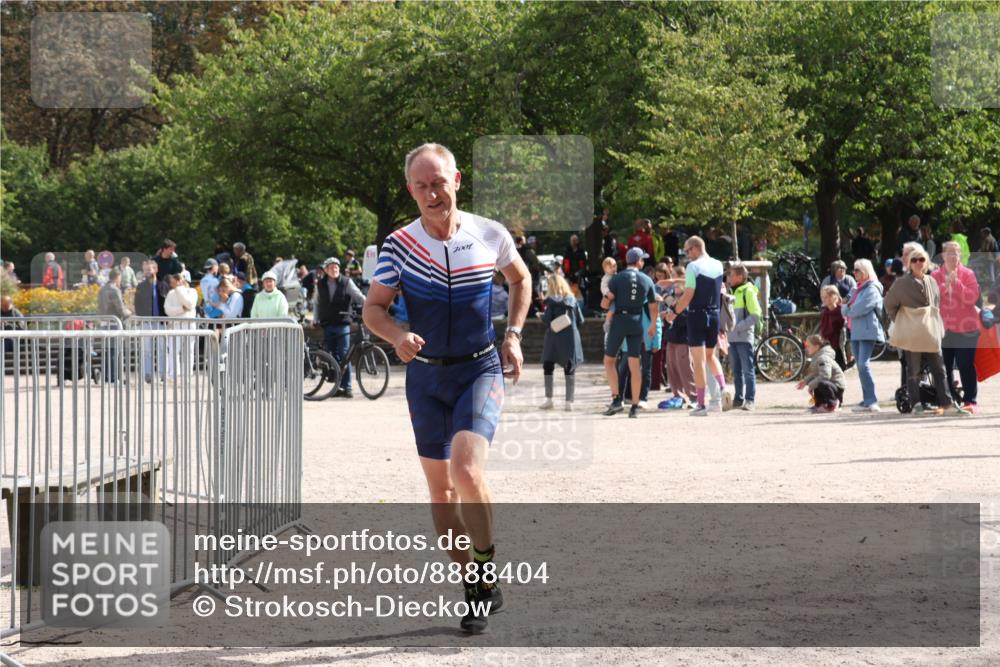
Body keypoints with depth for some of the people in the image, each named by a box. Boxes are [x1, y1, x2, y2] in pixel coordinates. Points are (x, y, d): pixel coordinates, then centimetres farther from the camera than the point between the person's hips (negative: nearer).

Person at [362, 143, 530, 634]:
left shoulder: (491, 236, -6)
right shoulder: (399, 245, -7)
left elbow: (521, 280, 14)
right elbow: (373, 308, -2)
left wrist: (513, 335, 4)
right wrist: (398, 336, -22)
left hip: (480, 370, -2)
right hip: (426, 375, 2)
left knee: (466, 470, -23)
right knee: (440, 487, 7)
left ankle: (488, 570, -5)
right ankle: (476, 588, 21)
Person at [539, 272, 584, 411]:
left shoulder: (551, 301, -6)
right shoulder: (572, 300, 4)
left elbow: (547, 320, -10)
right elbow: (580, 321, 4)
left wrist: (542, 315, 10)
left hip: (554, 338, -2)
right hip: (570, 339, 2)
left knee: (548, 368, 12)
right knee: (569, 369, 4)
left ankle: (549, 400, 10)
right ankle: (569, 402, -2)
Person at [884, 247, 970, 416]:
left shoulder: (932, 282, 12)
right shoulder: (902, 283, -3)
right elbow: (890, 304, 3)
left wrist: (938, 325, 13)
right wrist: (899, 323, 3)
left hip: (931, 333, 5)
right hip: (912, 335, -5)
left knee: (939, 369, 5)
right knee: (914, 371, -1)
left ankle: (947, 403, 6)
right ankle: (917, 404, 0)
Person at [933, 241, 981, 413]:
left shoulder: (968, 274, 2)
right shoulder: (935, 276, 6)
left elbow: (972, 298, -8)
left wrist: (957, 283, -16)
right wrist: (945, 285, -16)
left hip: (965, 328, -2)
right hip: (943, 328, 2)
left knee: (966, 366, -4)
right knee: (944, 367, 5)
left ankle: (970, 401, -1)